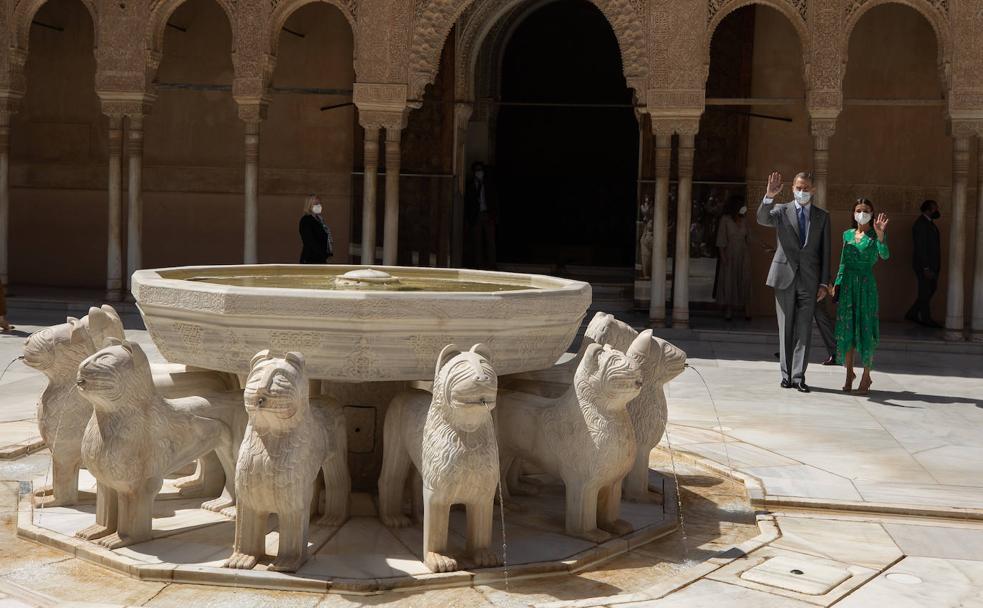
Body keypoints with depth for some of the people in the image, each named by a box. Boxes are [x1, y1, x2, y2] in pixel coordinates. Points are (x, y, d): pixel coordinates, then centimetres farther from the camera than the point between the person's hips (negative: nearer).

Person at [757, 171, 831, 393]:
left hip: (809, 280, 0)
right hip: (785, 277, 0)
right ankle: (786, 374, 12)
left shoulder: (822, 216, 8)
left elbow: (825, 252, 7)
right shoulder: (782, 211, 5)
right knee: (785, 328, 6)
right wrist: (769, 196, -33)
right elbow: (762, 219, -16)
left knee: (804, 329, -2)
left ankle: (799, 376, 1)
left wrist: (824, 283, 1)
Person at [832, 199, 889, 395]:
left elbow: (885, 255, -20)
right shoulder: (847, 234, 10)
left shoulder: (875, 236, -2)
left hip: (867, 285, -4)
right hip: (848, 284, 4)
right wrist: (837, 283, 8)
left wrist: (880, 235, -34)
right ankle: (849, 373, 17)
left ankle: (866, 376, 6)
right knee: (846, 329, 5)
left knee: (866, 329, -3)